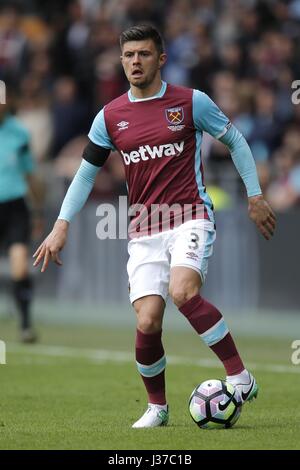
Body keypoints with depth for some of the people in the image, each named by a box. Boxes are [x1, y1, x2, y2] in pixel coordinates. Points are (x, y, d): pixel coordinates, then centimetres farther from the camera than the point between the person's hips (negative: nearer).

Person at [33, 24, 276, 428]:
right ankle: (157, 406, 14)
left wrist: (255, 195, 10)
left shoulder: (192, 102, 0)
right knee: (147, 323, -10)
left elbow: (235, 140, 12)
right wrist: (62, 226, 7)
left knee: (183, 291, -30)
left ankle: (239, 375, -19)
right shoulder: (110, 116, 7)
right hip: (143, 231, 3)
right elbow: (86, 173, 15)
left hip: (190, 217, -3)